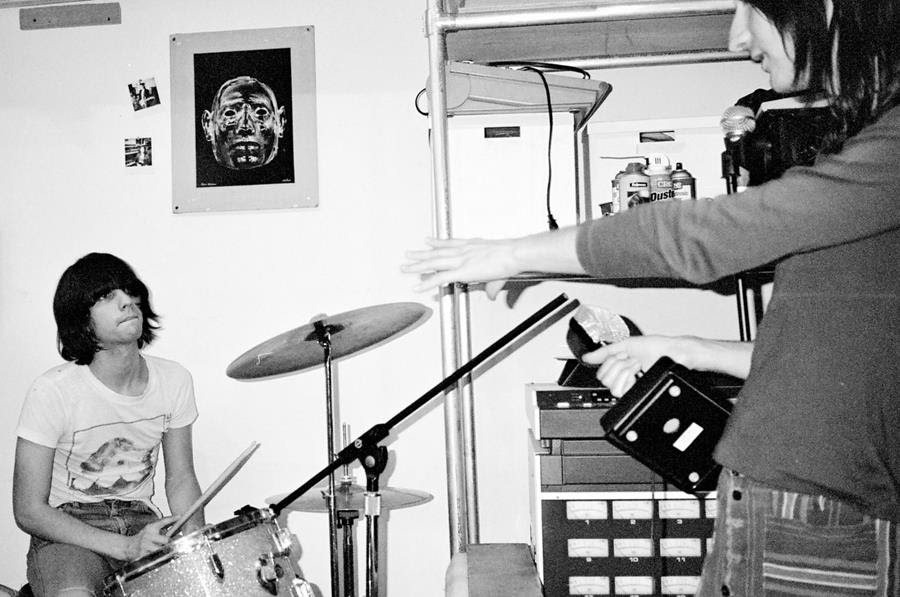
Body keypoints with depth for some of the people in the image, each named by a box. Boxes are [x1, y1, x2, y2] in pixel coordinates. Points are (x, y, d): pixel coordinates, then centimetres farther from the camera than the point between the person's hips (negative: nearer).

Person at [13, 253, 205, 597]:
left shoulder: (174, 381, -5)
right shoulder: (52, 392, -18)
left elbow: (181, 480, 6)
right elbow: (29, 511, -14)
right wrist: (124, 547, -23)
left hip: (142, 520, 4)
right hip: (67, 528, -3)